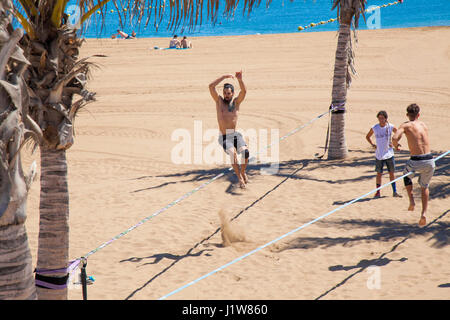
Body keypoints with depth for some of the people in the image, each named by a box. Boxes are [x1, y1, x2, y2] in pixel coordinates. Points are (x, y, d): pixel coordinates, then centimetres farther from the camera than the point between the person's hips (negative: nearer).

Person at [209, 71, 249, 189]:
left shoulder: (236, 102, 8)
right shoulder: (219, 101, 6)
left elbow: (244, 91, -10)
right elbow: (211, 86, -6)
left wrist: (240, 79, -27)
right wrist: (224, 77, -11)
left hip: (236, 135, 2)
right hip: (224, 138, -1)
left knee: (245, 151, -25)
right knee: (232, 152, -30)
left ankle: (243, 172, 1)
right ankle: (240, 178, -21)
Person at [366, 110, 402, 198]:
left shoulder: (391, 127, -5)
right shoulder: (374, 128, -6)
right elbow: (367, 137, 12)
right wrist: (372, 144, -1)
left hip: (389, 154, 1)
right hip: (379, 154, -1)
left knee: (392, 173, 7)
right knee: (379, 173, 2)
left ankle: (394, 192, 16)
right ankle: (378, 192, 11)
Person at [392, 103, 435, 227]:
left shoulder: (406, 125, 0)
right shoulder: (424, 125, 14)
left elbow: (395, 138, -16)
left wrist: (396, 145, 4)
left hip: (416, 162, -3)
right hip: (429, 161, 3)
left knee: (406, 175, 32)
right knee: (424, 186, 26)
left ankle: (411, 200, 17)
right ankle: (424, 213, 14)